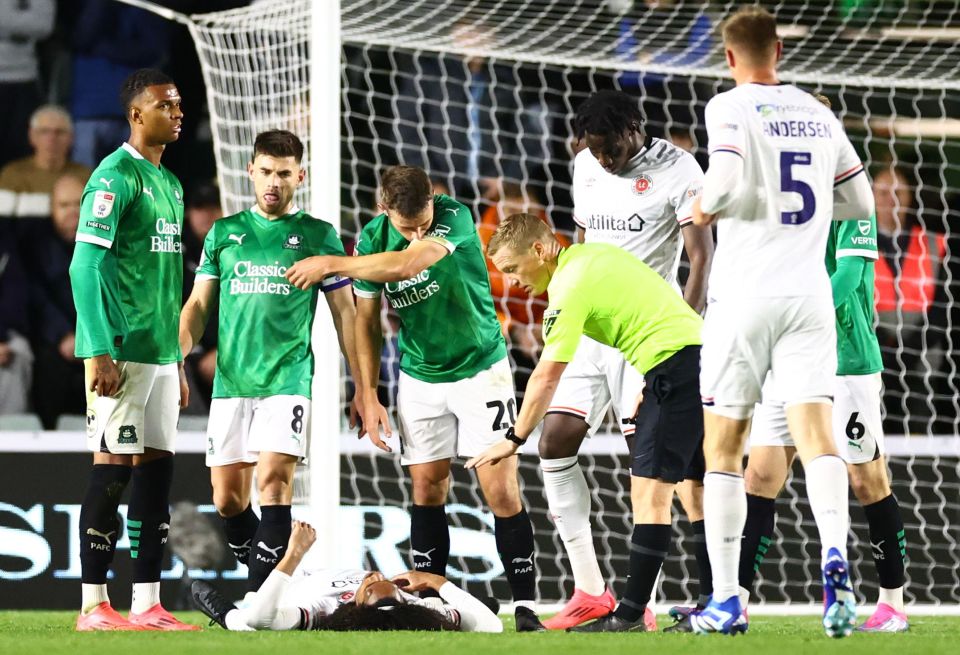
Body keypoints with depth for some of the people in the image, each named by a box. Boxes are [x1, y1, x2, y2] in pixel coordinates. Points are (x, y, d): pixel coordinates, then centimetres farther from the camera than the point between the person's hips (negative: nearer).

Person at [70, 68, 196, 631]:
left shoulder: (170, 183, 18)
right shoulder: (115, 177, -10)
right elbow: (85, 267, -15)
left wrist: (178, 362, 20)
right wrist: (100, 353, -20)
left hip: (161, 354, 8)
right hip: (121, 352, -8)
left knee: (157, 472, 7)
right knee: (113, 471, -7)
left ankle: (148, 604, 10)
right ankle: (94, 606, -4)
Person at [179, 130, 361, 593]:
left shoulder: (318, 236, 5)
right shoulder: (224, 233, 13)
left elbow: (344, 313, 7)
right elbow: (198, 305, 14)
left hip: (288, 380, -4)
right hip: (231, 381, 4)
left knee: (274, 479, -19)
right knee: (227, 499, 2)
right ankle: (263, 584, 21)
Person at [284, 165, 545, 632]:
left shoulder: (456, 217, -20)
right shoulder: (373, 239, -7)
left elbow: (407, 264, -36)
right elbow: (367, 320, 4)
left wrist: (330, 264, -26)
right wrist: (368, 396, 1)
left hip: (481, 370, -4)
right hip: (419, 379, 4)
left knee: (501, 491, -8)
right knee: (427, 488, 2)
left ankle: (525, 606, -4)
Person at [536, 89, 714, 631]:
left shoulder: (676, 170, -9)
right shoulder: (586, 167, 12)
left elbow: (701, 256, -14)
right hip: (588, 328, 7)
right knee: (555, 443, -1)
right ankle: (590, 591, 5)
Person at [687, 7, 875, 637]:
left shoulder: (730, 109, -5)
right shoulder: (818, 113, 12)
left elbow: (725, 184, -21)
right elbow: (860, 202, 17)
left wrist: (703, 208, 0)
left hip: (745, 297, -3)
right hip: (808, 295, 3)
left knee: (723, 449, 7)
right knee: (816, 433, -6)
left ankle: (725, 601, 8)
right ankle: (835, 553, -33)